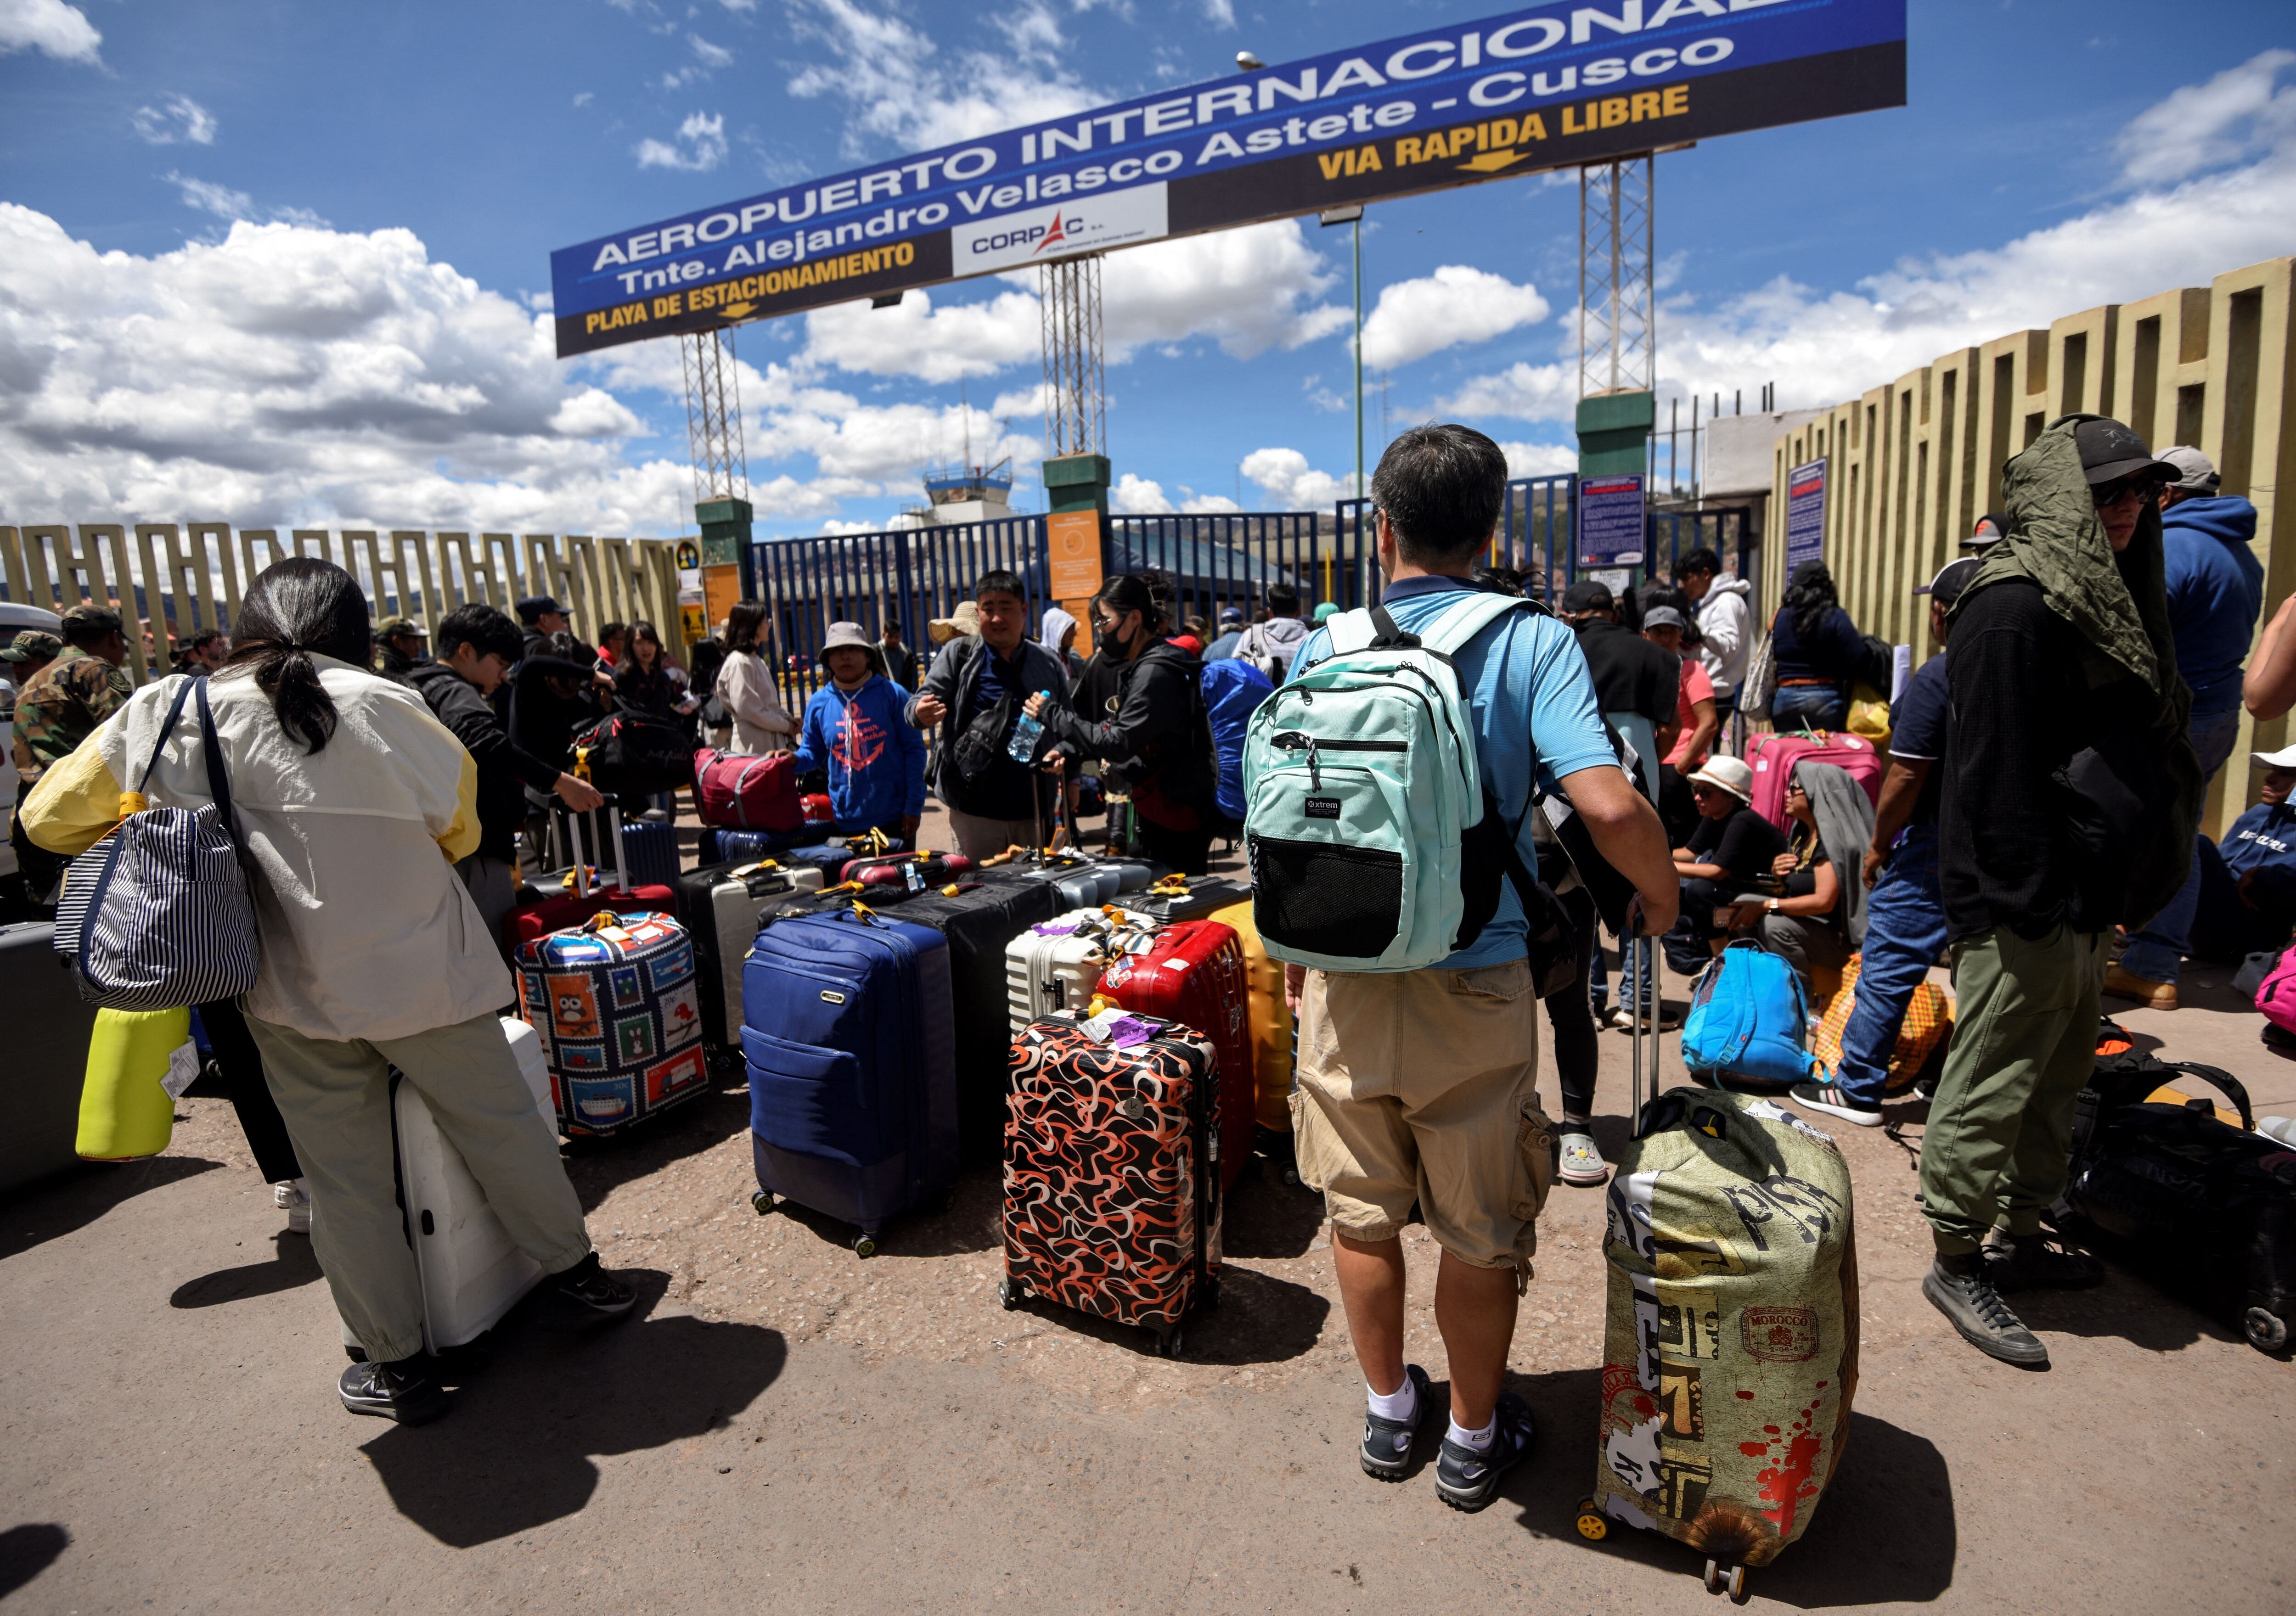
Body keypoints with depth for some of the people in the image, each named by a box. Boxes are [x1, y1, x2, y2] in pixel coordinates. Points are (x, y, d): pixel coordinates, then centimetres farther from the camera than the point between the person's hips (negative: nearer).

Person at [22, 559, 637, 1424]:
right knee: (501, 1126, 16)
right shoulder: (384, 708, -11)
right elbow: (462, 832, 1)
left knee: (344, 1182, 14)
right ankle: (577, 1270, 33)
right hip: (421, 975, -1)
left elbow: (52, 818, 10)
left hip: (294, 994, 2)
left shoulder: (164, 717, -4)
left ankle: (399, 1365, 28)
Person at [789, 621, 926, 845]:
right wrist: (793, 760, -10)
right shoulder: (819, 702, 5)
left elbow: (914, 750, -4)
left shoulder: (893, 694, -4)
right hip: (846, 821, 3)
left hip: (894, 818, -2)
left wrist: (914, 806, -9)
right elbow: (812, 753, 14)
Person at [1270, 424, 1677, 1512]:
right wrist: (1661, 895, 2)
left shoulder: (1324, 645, -2)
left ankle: (1388, 1413, 41)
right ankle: (1473, 1439, 38)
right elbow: (1608, 807, -20)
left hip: (1343, 982, 2)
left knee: (1361, 1214, 20)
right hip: (1472, 986, -2)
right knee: (1481, 1232, 18)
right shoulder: (1531, 641, -9)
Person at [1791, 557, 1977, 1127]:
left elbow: (1906, 775, -17)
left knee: (1888, 961, 1)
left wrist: (1879, 844, -6)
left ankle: (1858, 1089, 9)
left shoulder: (1935, 678, -15)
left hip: (1935, 845, -7)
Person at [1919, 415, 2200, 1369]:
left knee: (2056, 1081, 20)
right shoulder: (2013, 613, -16)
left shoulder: (2104, 597, 15)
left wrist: (2105, 899, 12)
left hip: (2078, 901, 10)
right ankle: (1956, 1262, 15)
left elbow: (2135, 746, 18)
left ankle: (2021, 1237, 35)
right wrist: (2033, 908, -21)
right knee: (1990, 1090, 0)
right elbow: (1997, 775, -21)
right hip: (2020, 912, -10)